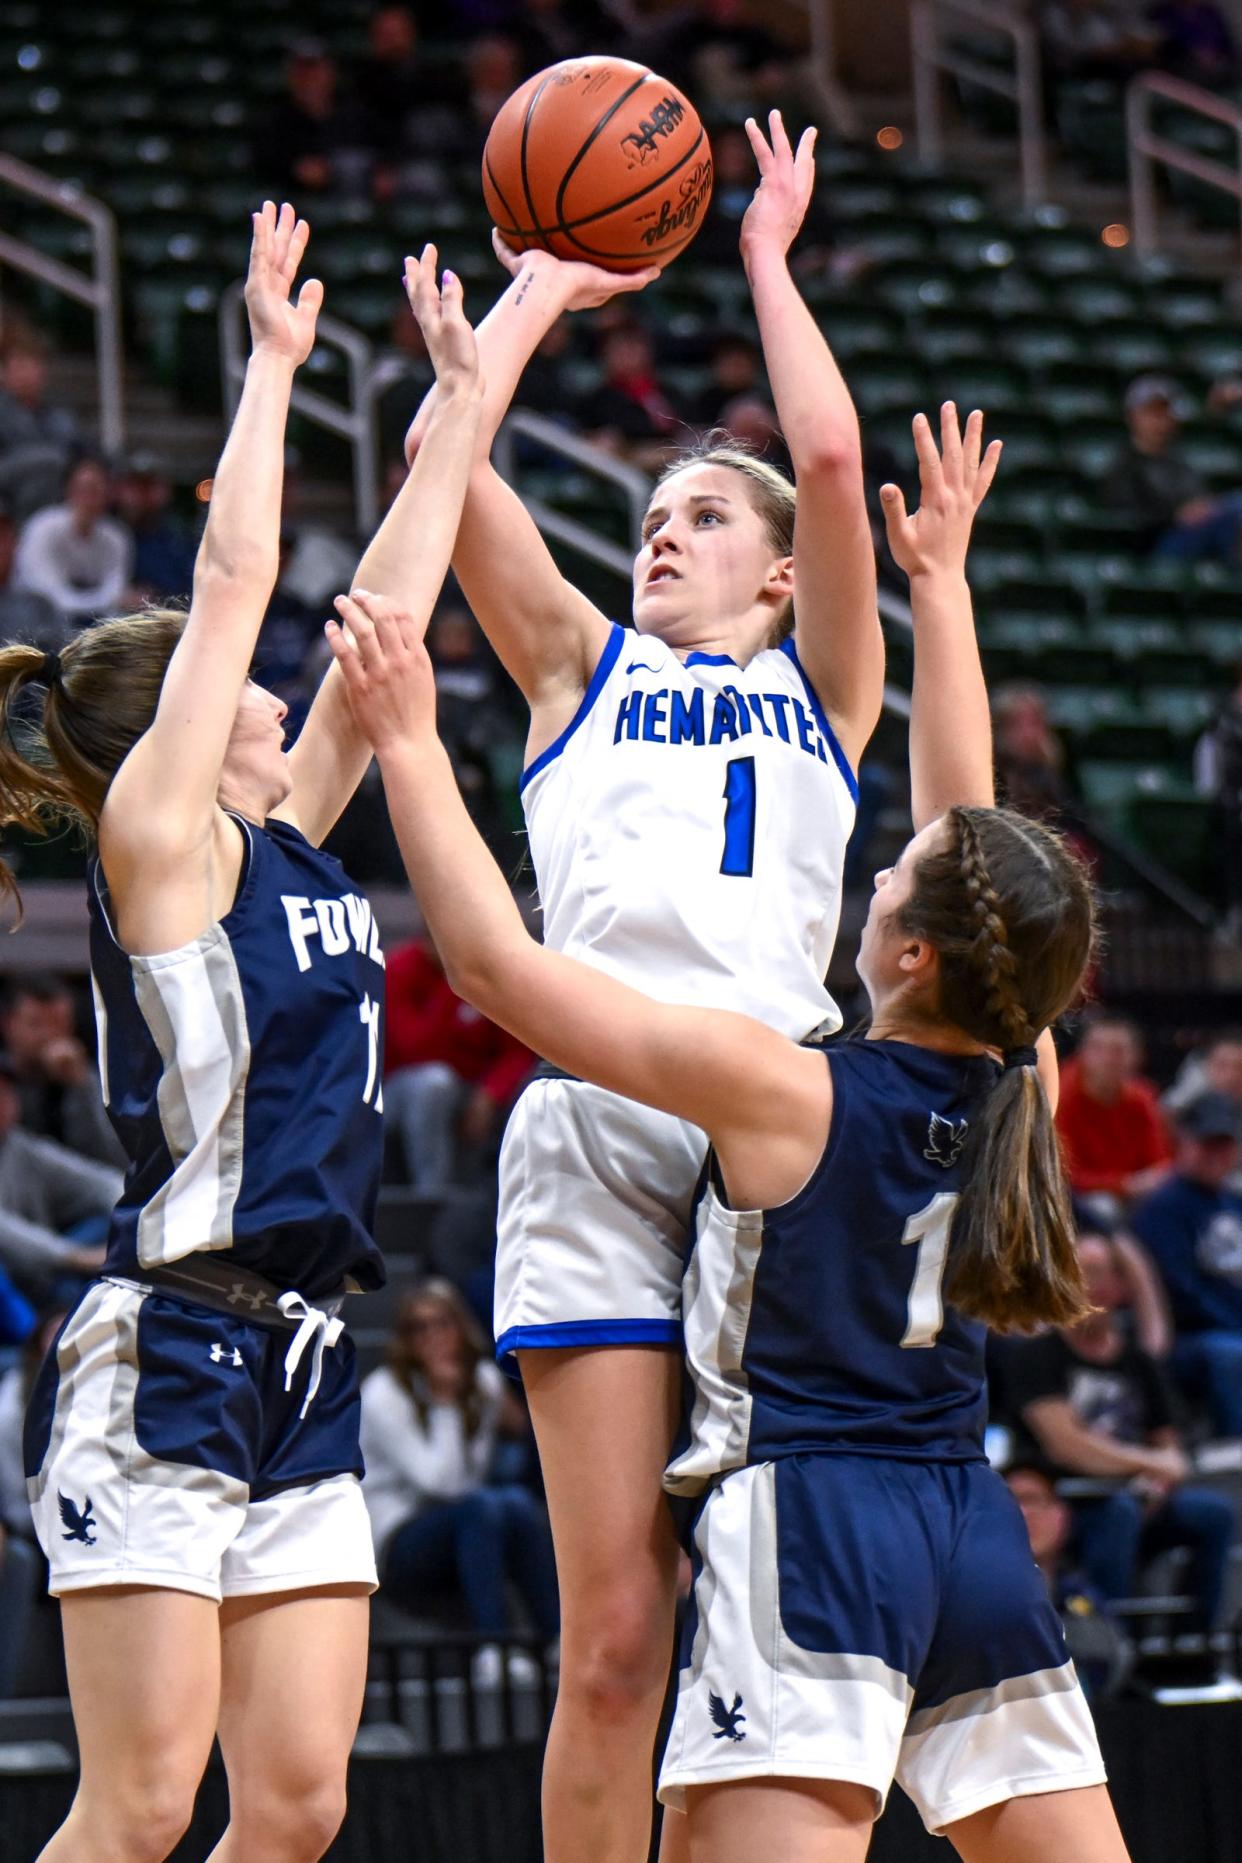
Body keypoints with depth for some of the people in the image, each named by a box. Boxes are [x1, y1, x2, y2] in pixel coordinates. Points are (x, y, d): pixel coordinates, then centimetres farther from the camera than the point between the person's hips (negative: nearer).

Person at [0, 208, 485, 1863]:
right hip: (165, 1356, -8)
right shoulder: (156, 837, -4)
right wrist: (274, 361, 3)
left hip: (302, 1369, 8)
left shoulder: (285, 844, 15)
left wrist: (467, 393, 23)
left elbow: (390, 607, 20)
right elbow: (238, 576, -5)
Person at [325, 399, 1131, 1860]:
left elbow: (498, 961, -8)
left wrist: (407, 739, -1)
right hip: (974, 1535, 7)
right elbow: (974, 832, 19)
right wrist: (939, 583, 29)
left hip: (806, 1524, -6)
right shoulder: (1020, 1086, 5)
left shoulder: (785, 1092, -10)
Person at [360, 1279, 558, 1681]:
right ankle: (492, 1646, -44)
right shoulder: (384, 1395, -10)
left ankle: (562, 1642, -33)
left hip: (467, 1540, 5)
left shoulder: (484, 1381, 7)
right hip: (397, 1542, -5)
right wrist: (445, 1402, -17)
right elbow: (439, 1480, -17)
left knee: (518, 1502, -28)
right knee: (480, 1506, -34)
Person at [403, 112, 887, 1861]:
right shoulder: (581, 668, 22)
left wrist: (768, 255, 17)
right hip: (597, 1130, 0)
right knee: (615, 1631, -5)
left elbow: (832, 459, 6)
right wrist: (542, 287, 23)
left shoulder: (822, 685, 20)